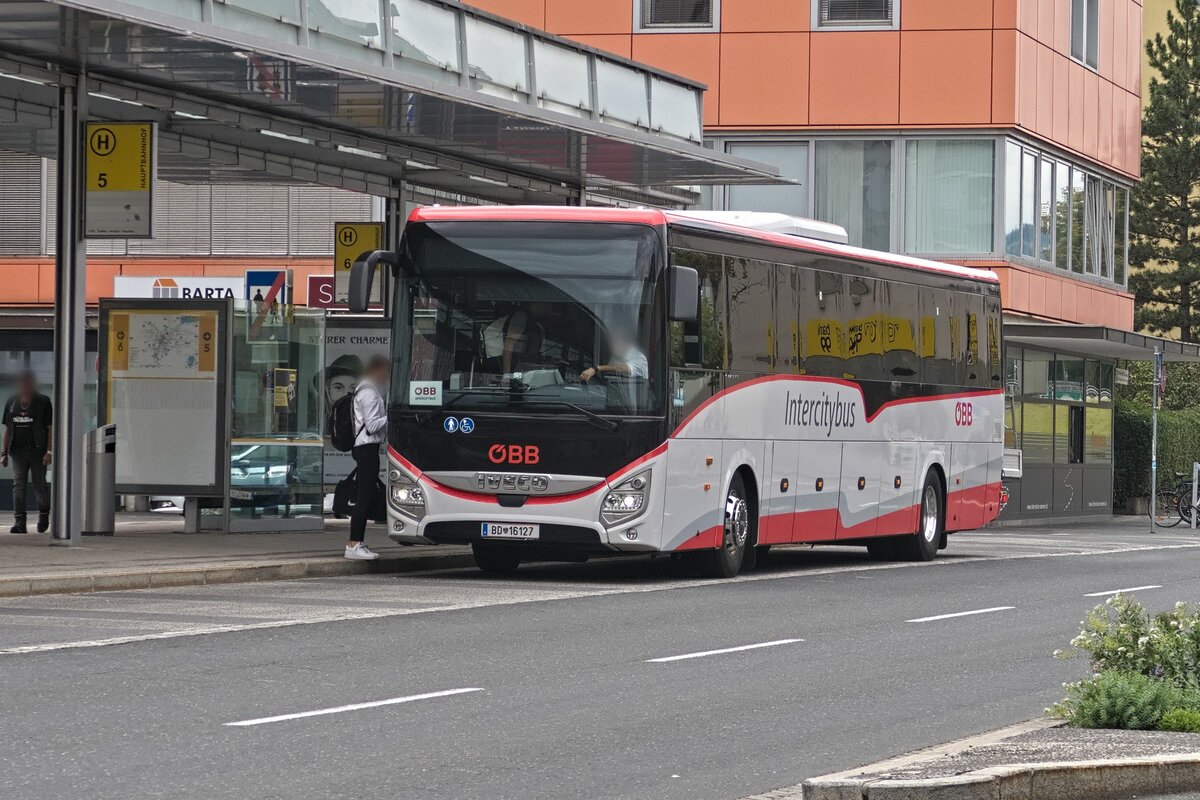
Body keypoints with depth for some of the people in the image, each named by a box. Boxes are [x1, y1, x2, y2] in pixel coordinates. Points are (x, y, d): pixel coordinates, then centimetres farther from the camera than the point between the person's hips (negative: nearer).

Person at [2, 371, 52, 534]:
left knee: (39, 484, 1)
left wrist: (49, 451, -11)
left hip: (37, 450, -3)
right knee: (18, 484, -7)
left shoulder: (43, 402, -1)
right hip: (18, 450, 3)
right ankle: (19, 522, -11)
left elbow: (51, 428, -3)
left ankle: (44, 513, 28)